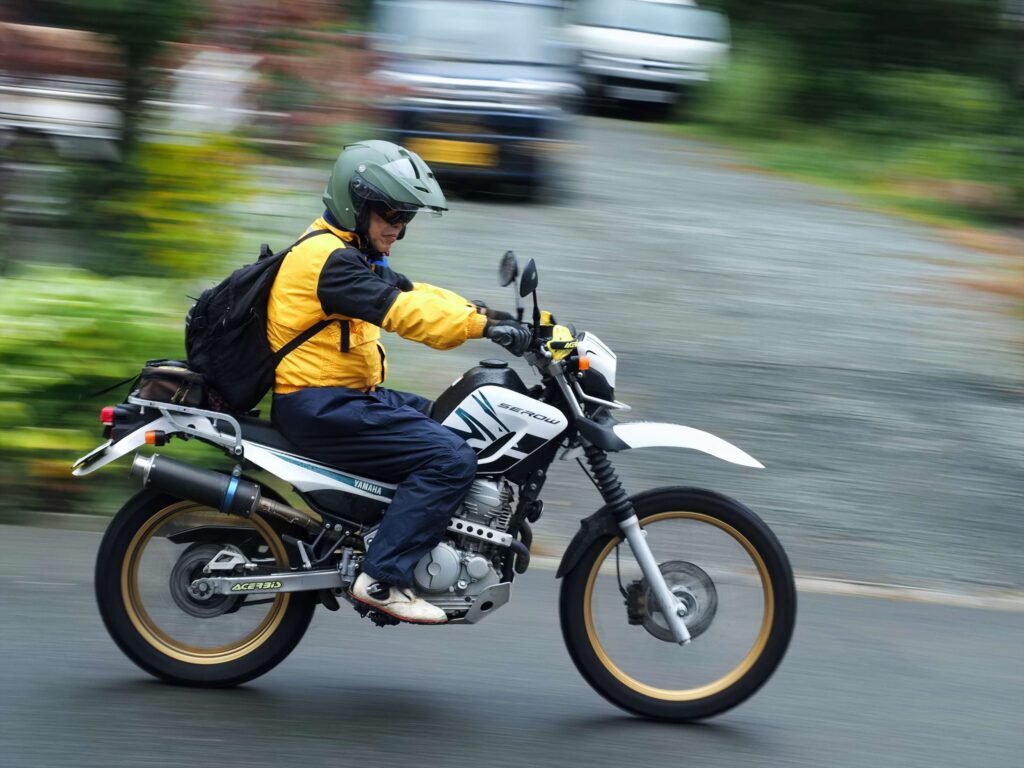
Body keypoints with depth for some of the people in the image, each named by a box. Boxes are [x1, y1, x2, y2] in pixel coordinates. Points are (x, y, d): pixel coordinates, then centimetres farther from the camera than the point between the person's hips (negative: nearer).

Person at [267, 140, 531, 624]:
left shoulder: (350, 254, 18)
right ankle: (382, 579, -21)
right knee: (450, 459, -20)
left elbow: (412, 293, 15)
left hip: (346, 396, 11)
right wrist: (482, 326, -32)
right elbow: (400, 311, -27)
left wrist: (483, 313, 2)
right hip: (320, 407, -11)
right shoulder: (327, 259, -17)